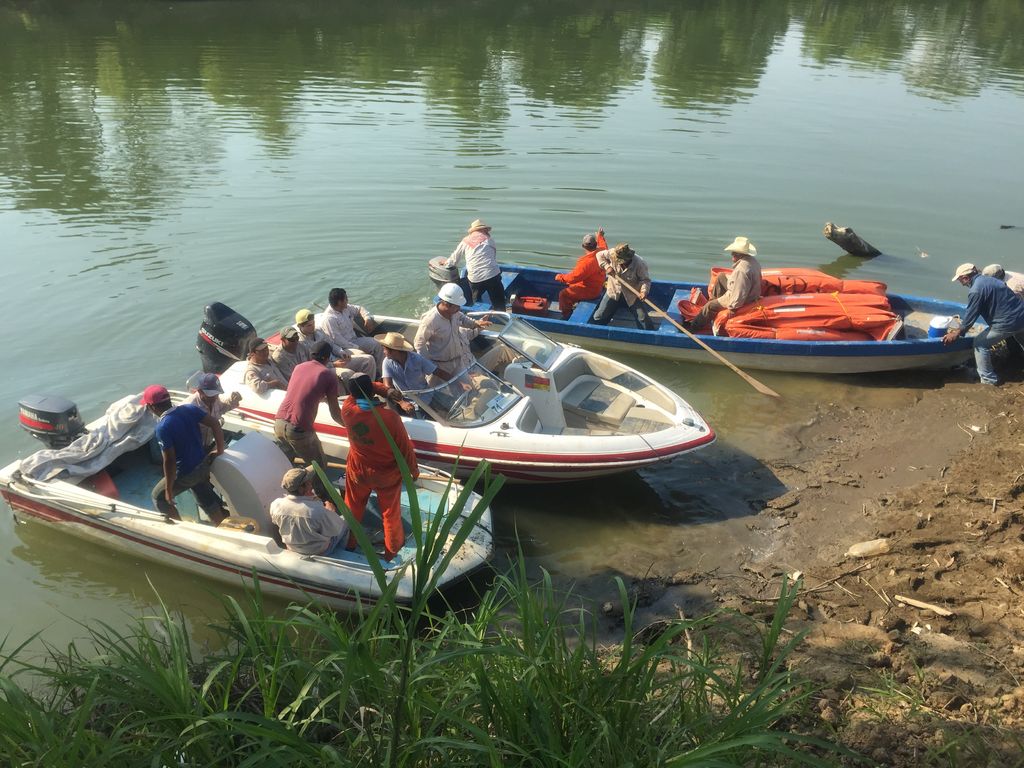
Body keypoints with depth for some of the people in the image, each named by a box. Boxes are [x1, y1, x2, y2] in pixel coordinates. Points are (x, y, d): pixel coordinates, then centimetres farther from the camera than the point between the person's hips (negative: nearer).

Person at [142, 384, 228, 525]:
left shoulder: (163, 427, -26)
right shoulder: (189, 408, -8)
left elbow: (169, 461, -24)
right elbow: (215, 424, -5)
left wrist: (169, 490, -14)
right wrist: (219, 450, 4)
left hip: (185, 474, -6)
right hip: (203, 465, 6)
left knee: (158, 496, 20)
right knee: (206, 500, 25)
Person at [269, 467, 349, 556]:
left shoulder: (276, 505, -25)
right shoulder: (318, 511, -40)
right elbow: (336, 529, -22)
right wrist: (331, 512, -2)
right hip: (319, 551, -5)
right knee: (345, 520, 19)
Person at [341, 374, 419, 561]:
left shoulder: (347, 410, -25)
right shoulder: (391, 417, -33)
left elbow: (354, 394, 0)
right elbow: (406, 449, -19)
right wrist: (414, 469, -2)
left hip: (358, 472, 2)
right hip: (388, 475, -2)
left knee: (353, 508, 28)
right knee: (390, 512, 22)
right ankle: (393, 547, 43)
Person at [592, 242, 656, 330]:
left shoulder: (639, 264, -27)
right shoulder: (612, 254, -20)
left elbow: (645, 279, -18)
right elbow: (599, 254, -3)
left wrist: (644, 290, -38)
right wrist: (606, 266, -18)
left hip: (632, 295, -2)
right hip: (613, 292, 3)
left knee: (643, 319, -4)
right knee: (599, 318, 8)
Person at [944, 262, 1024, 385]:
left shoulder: (975, 291, -15)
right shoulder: (989, 279, 13)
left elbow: (971, 315, -10)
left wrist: (957, 333, 0)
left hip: (1007, 323, -8)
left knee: (980, 343, 6)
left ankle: (988, 379, 12)